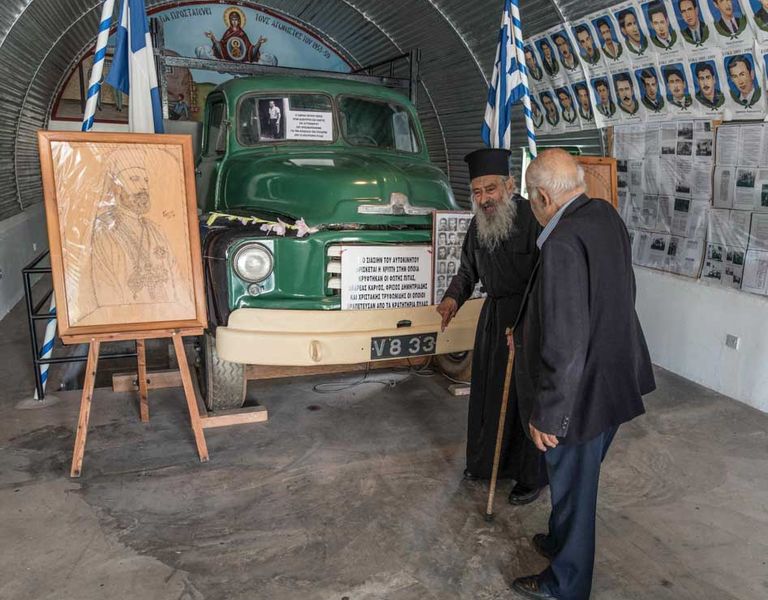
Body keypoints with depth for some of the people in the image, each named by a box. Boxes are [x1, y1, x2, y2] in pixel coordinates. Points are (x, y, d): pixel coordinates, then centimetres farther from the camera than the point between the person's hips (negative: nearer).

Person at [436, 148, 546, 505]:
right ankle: (485, 461, 37)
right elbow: (467, 270, 15)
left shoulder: (533, 219, -21)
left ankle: (531, 476, 23)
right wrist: (453, 297, -3)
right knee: (487, 390, 16)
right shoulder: (478, 224, 2)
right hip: (493, 315, 7)